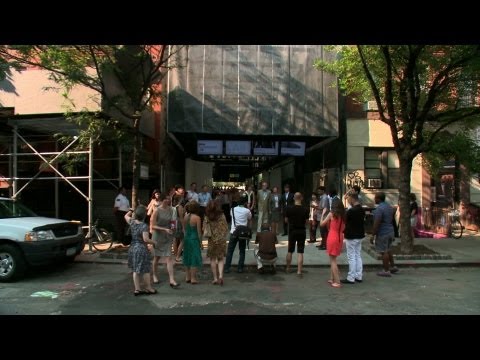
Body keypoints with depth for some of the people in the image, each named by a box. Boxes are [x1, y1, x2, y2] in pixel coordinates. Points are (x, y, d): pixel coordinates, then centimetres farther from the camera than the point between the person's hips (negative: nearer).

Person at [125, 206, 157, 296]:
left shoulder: (132, 222, -1)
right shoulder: (144, 226, -20)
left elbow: (126, 216, 20)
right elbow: (146, 239, -25)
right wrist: (154, 242, -10)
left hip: (132, 248, 7)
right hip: (142, 249, -7)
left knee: (135, 270, 14)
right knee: (145, 270, 6)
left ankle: (137, 289, 20)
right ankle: (149, 289, 17)